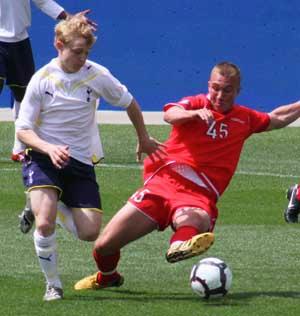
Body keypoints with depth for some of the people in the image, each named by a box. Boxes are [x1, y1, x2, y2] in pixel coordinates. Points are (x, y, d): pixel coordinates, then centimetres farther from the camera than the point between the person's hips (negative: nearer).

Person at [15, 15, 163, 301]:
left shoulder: (98, 75, -4)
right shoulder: (42, 79, -7)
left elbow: (129, 103, 15)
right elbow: (22, 130, -7)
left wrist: (144, 140, 26)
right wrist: (49, 148, -26)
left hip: (80, 162, 3)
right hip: (42, 159, -3)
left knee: (90, 232, -8)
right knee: (45, 224, -25)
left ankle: (51, 204, 23)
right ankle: (53, 285, -2)